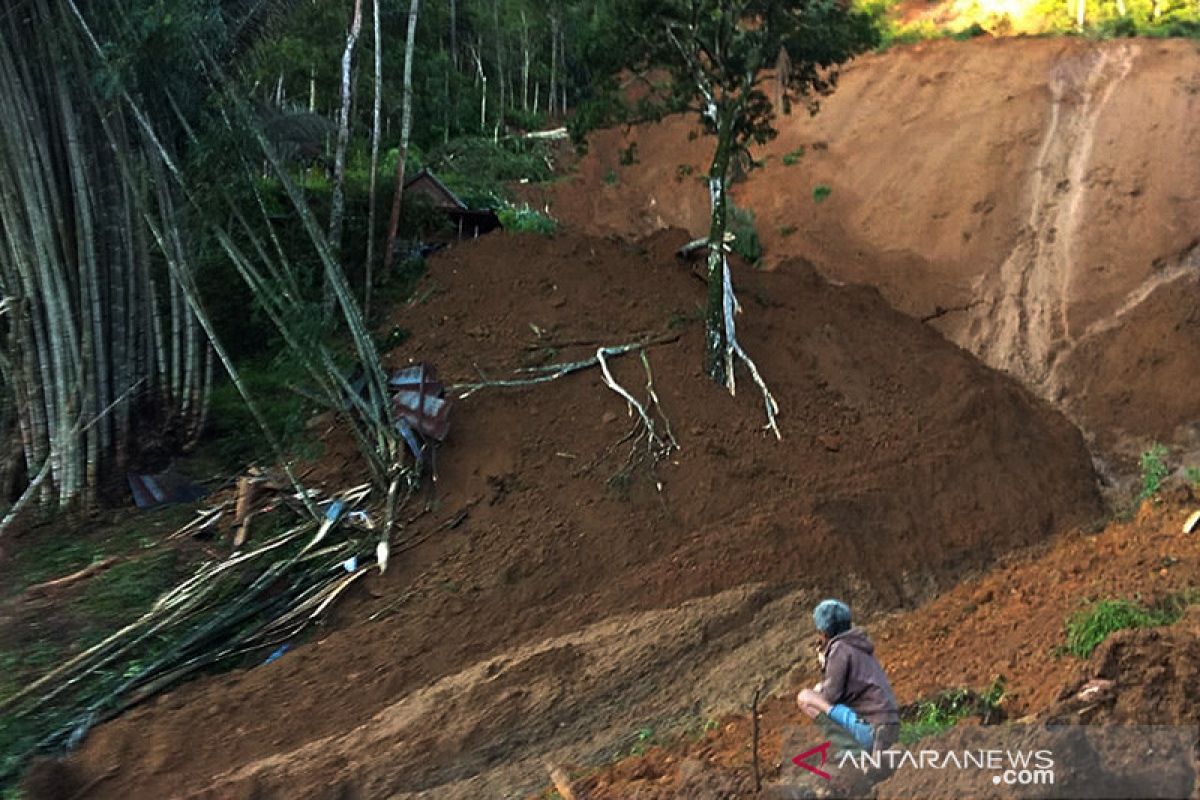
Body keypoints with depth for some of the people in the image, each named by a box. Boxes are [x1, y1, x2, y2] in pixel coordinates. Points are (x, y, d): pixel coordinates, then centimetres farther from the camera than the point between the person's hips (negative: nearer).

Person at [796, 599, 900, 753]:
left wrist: (819, 690, 7)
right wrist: (826, 663, 20)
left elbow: (831, 695, -14)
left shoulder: (839, 648, -8)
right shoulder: (857, 646, 20)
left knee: (804, 698, -10)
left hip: (870, 727, -9)